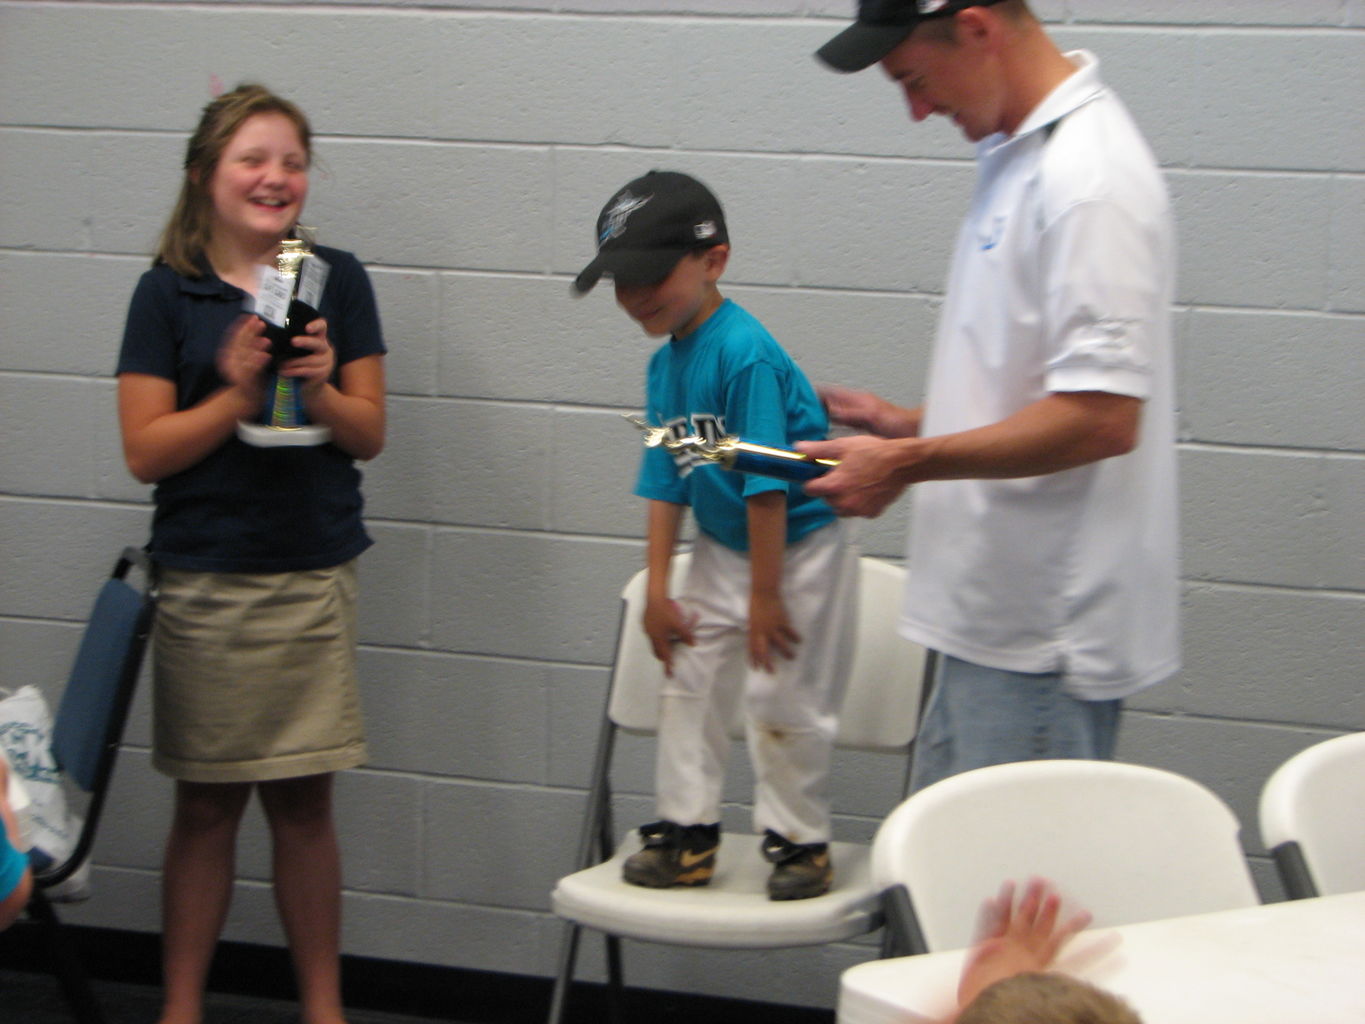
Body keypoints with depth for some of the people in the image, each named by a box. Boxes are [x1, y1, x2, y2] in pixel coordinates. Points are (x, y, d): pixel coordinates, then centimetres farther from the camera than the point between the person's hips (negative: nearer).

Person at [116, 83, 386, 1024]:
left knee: (304, 802, 5)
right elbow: (146, 450, -4)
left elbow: (370, 435, 5)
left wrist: (318, 389, -14)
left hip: (315, 578, 1)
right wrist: (237, 394, -17)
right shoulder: (169, 292, 0)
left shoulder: (338, 282, 5)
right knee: (207, 804, 5)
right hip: (204, 583, -1)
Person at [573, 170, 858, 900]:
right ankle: (686, 831, 19)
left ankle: (799, 839, 15)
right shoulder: (664, 364, 0)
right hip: (721, 546, 8)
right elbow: (666, 485, 5)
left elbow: (768, 486, -25)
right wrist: (656, 590, 4)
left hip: (799, 546, -8)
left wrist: (766, 597, -21)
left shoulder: (744, 354, -26)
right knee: (686, 676, 8)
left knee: (781, 696, -3)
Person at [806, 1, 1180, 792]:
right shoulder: (1019, 153, 13)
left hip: (1047, 634, -10)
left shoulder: (1085, 178, -19)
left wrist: (910, 463, -17)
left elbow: (1102, 417, -25)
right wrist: (910, 424, 12)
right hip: (1000, 614, 10)